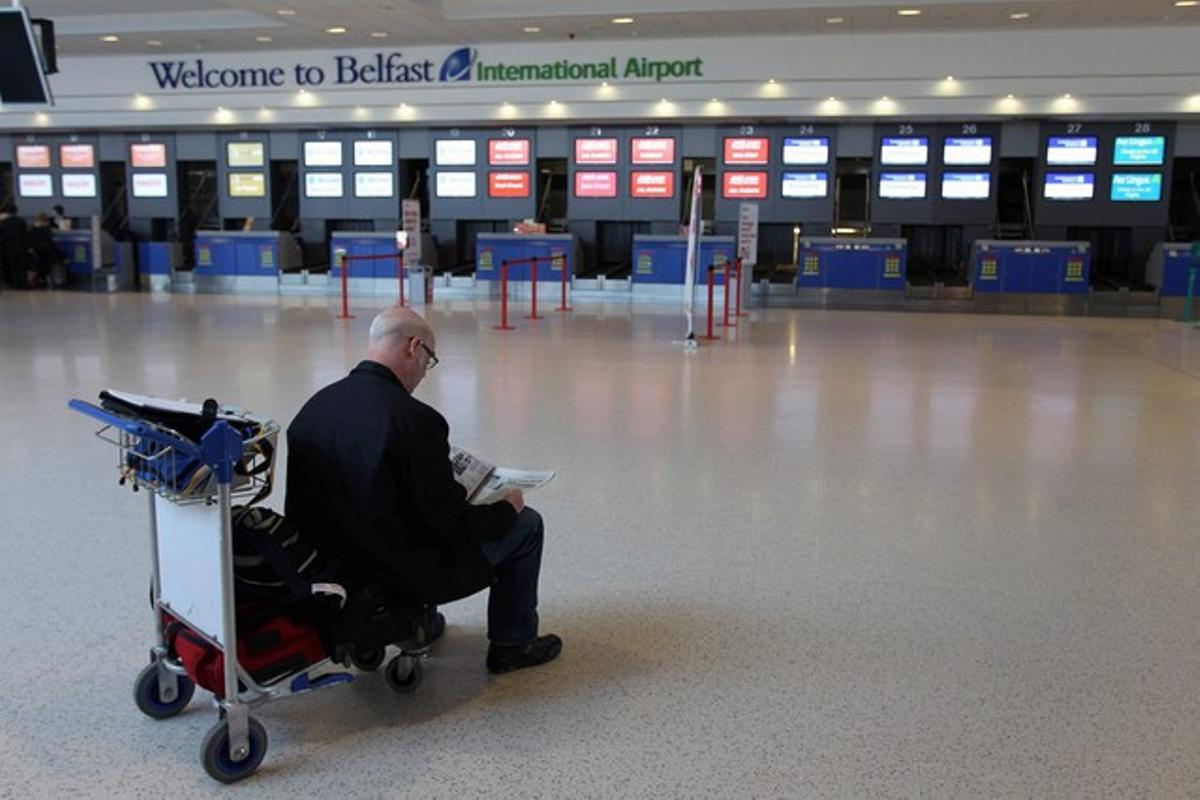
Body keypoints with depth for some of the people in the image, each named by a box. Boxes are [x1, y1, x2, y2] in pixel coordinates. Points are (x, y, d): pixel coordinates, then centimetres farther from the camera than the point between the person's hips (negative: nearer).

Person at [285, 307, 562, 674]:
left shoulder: (313, 406, -4)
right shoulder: (414, 419, -25)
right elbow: (454, 527, -19)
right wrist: (506, 507, 0)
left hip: (333, 566, 8)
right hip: (404, 577, -7)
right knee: (525, 524, 10)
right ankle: (512, 644, 24)